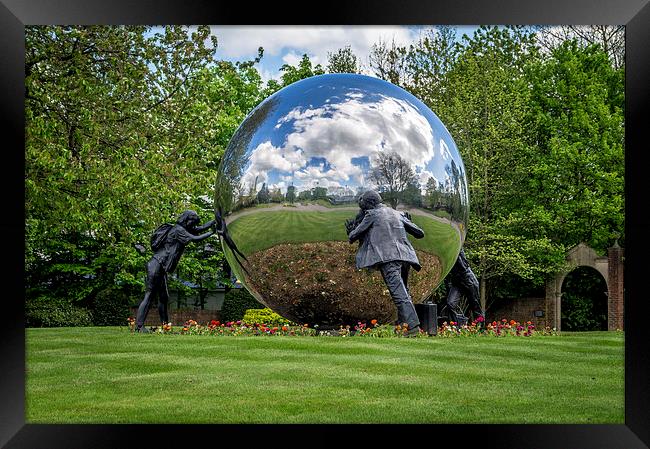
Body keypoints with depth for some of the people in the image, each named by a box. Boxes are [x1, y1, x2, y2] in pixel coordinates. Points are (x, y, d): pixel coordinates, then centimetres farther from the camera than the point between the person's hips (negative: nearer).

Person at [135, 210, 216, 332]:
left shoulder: (183, 229, 16)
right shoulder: (178, 230, -11)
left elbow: (201, 228, 22)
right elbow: (195, 239, -17)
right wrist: (212, 232, -9)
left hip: (161, 269, 10)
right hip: (156, 265, -10)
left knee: (163, 298, 11)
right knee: (149, 295, -14)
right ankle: (139, 326, -17)